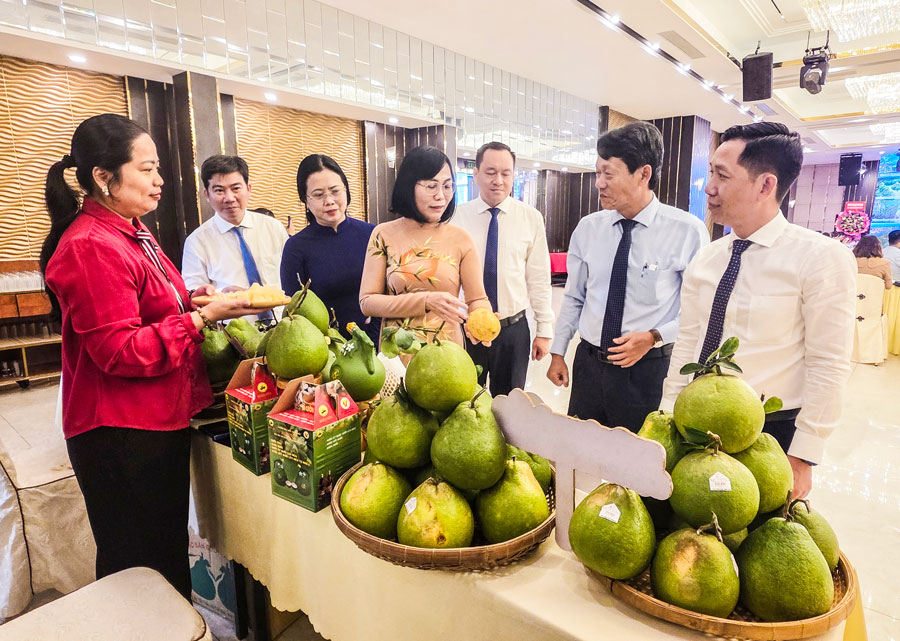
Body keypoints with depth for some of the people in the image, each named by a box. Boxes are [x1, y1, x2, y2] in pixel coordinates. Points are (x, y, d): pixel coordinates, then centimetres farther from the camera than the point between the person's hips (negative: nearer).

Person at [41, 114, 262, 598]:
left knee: (170, 540, 23)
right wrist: (201, 317, -22)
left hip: (159, 419, 10)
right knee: (139, 563, 7)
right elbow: (119, 351, -23)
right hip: (122, 434, -10)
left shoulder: (132, 233, 11)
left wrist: (195, 300, 5)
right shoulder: (90, 248, -20)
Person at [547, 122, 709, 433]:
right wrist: (557, 353, 8)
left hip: (648, 369, -3)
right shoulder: (587, 228, 1)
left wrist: (654, 337, -18)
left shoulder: (688, 231, -11)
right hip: (588, 363, 4)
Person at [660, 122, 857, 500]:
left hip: (771, 435, -4)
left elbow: (828, 367, -13)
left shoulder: (822, 259, -12)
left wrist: (802, 457, -13)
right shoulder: (705, 260, 3)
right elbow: (686, 344, 5)